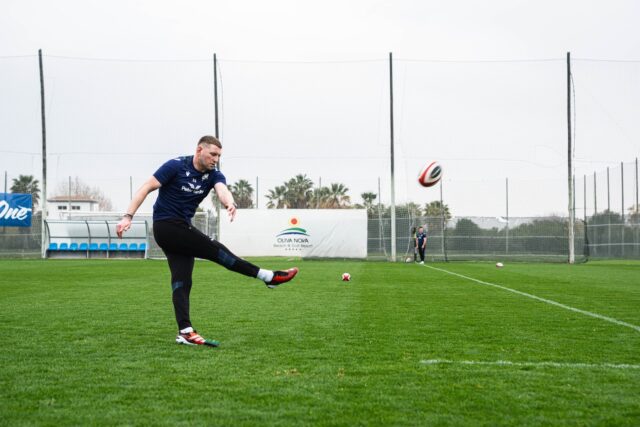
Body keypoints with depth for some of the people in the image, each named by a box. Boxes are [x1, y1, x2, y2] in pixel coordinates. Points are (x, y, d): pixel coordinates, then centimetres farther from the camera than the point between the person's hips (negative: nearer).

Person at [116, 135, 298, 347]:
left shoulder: (214, 175, 1)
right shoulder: (176, 166, -13)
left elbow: (222, 189, -22)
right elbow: (146, 188, -13)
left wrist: (229, 202, -47)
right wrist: (128, 216, -22)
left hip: (181, 229, 7)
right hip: (167, 225, -7)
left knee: (182, 281, 0)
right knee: (217, 251, -11)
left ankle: (184, 331, -2)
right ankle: (269, 277, -6)